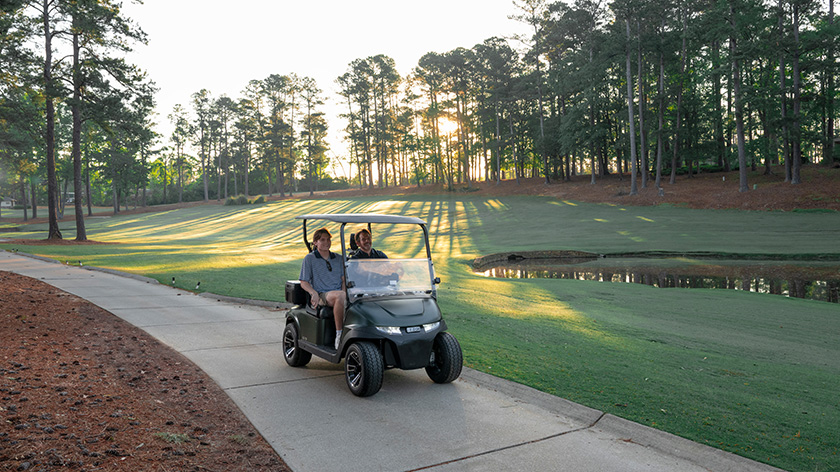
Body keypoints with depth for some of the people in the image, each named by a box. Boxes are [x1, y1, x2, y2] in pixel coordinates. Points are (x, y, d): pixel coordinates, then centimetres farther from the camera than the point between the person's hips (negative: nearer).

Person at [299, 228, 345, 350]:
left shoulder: (339, 258, 19)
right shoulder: (309, 258, 8)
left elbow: (344, 279, 16)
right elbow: (304, 282, 6)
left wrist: (344, 291, -7)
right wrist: (314, 293, -15)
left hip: (338, 293, 4)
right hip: (321, 296, -4)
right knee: (340, 296, -37)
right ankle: (339, 334, -31)